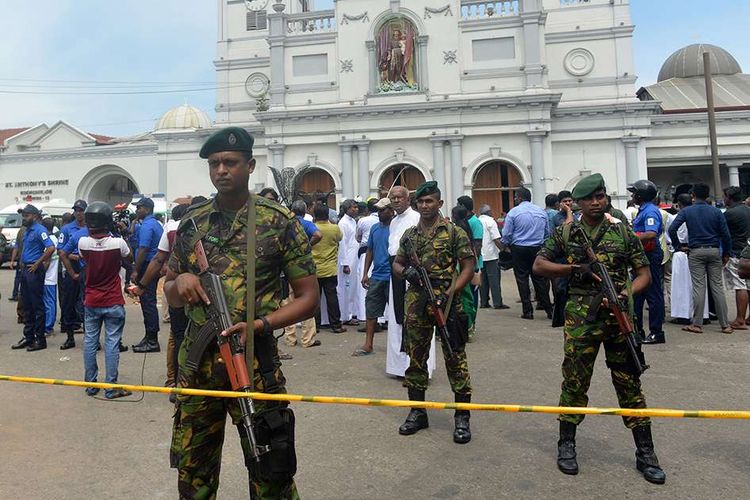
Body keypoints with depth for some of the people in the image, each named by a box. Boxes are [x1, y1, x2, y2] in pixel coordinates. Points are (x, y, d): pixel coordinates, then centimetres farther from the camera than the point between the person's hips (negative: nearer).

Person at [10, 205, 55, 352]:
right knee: (26, 306, 14)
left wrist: (37, 264, -19)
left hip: (34, 271, -9)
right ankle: (28, 337, 22)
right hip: (25, 270, 9)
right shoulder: (27, 230, 16)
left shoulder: (39, 230, -13)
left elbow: (51, 248, -25)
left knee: (37, 306, -3)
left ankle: (40, 339, 4)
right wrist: (22, 261, 13)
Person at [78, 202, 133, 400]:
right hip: (113, 303, -3)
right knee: (112, 344, 1)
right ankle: (111, 387, 5)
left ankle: (90, 384, 22)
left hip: (91, 302, 3)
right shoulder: (118, 243, -16)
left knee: (90, 342, 13)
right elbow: (130, 258, 5)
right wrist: (121, 235, 12)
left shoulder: (83, 242, -8)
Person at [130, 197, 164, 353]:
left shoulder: (147, 226, -14)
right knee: (150, 302, 14)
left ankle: (152, 341, -1)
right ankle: (150, 337, 21)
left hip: (147, 267, -10)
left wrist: (135, 271, -19)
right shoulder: (157, 224, 16)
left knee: (148, 303, -6)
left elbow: (143, 250, -21)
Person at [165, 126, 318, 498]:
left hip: (255, 364, -4)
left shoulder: (280, 223, -5)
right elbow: (171, 296, 16)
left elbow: (308, 297, -4)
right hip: (196, 362, 4)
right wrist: (180, 281, -7)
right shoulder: (191, 223, 8)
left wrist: (259, 324, -18)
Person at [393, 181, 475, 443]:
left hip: (447, 303, -4)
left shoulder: (454, 232, -2)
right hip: (416, 304, 5)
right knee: (416, 358, 11)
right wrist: (406, 271, -5)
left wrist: (449, 293, -15)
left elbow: (468, 267, -4)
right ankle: (417, 412, 25)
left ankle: (462, 417, 13)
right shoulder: (409, 235, 11)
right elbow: (396, 264, 19)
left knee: (455, 359, 1)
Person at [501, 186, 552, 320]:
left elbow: (506, 235, -7)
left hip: (519, 249, -4)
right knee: (540, 279, 9)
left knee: (522, 279, 3)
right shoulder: (541, 212, 7)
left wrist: (505, 247, 9)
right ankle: (548, 310, 9)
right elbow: (547, 232, 14)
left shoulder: (513, 212, -7)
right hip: (537, 249, 4)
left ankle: (528, 311, 4)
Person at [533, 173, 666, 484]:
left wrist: (628, 292, -13)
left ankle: (645, 452, 22)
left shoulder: (623, 231, 5)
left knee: (629, 383, 9)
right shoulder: (565, 233, 4)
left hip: (619, 316, 1)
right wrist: (572, 269, -12)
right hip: (580, 318, -1)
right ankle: (566, 445, 23)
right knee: (574, 381, 7)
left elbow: (644, 273, 7)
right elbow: (538, 265, 4)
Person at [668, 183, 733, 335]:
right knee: (717, 287, 5)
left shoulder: (686, 211, -1)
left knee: (698, 287, -1)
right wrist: (726, 253, 11)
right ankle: (725, 324, 9)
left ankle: (697, 324, 1)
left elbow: (672, 229, -12)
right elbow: (725, 234, 2)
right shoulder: (716, 212, 4)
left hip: (696, 251, -2)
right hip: (714, 251, 2)